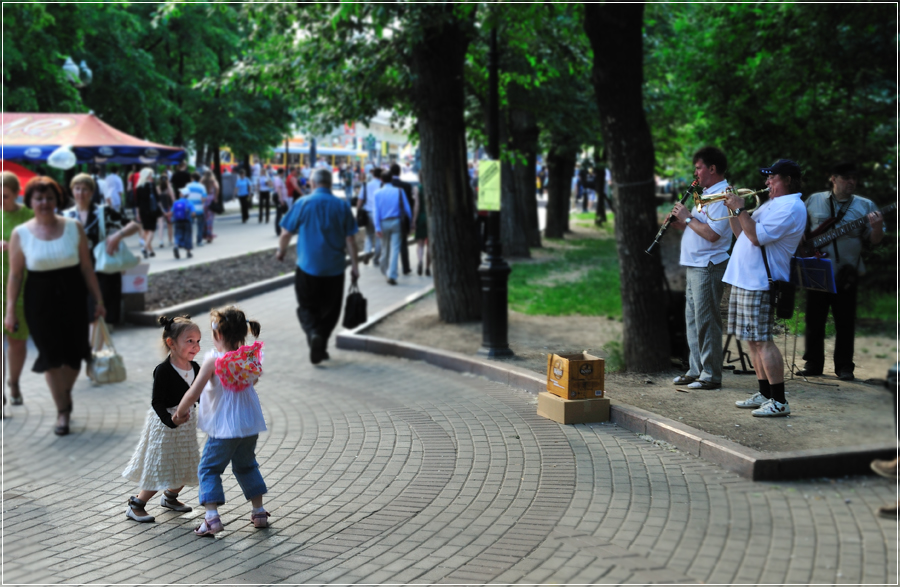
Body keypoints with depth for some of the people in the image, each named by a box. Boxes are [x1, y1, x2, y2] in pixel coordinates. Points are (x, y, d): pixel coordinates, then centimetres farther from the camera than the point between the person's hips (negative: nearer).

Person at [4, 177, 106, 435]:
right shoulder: (20, 234, -2)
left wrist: (98, 299, 3)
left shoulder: (73, 228, 0)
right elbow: (15, 275, 0)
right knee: (51, 355, -2)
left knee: (73, 353, 4)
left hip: (73, 296, 1)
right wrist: (10, 310, -2)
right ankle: (62, 410, 11)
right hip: (40, 299, -1)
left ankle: (65, 394, 33)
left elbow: (86, 267, 3)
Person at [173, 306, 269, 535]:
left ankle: (212, 517, -6)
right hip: (251, 424, 5)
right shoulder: (251, 357, -3)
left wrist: (180, 413, -2)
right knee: (246, 465, 24)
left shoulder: (213, 360, -17)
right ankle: (259, 512, 26)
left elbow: (193, 394, -17)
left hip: (224, 428, -5)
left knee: (209, 469, 6)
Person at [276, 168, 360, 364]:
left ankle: (313, 333, -19)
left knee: (307, 308, 9)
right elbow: (350, 239, -2)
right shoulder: (342, 206, -1)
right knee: (330, 310, 16)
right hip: (334, 268, 1)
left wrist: (281, 251, 20)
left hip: (307, 267, -1)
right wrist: (354, 266, 4)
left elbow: (286, 233, 1)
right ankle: (321, 347, 17)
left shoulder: (302, 204, -5)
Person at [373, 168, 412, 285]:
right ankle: (391, 275, -15)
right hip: (396, 222, -2)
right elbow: (406, 208, -1)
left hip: (383, 223, 2)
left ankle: (385, 269, 36)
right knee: (395, 248, -6)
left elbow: (377, 211, -5)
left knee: (385, 247, 20)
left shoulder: (378, 193, -1)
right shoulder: (399, 191, -3)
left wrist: (377, 227, -6)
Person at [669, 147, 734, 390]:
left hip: (708, 267, -10)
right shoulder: (707, 193, 18)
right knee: (693, 319, 13)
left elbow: (711, 234, -25)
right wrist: (679, 222, 6)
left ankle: (711, 376, -2)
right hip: (694, 266, 10)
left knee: (706, 320, -7)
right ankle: (695, 370, 20)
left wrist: (688, 217, -15)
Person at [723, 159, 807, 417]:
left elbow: (757, 236, -23)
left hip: (761, 283, -10)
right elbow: (742, 233, 23)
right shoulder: (774, 204, 21)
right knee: (753, 340, 13)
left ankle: (779, 401, -8)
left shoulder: (791, 207, -13)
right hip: (746, 280, 10)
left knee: (762, 341, -11)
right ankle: (765, 394, 20)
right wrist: (732, 209, 9)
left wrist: (740, 208, -14)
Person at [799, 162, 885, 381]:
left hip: (846, 275, -1)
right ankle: (814, 364, 16)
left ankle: (844, 367, 12)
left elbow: (874, 240, 0)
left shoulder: (865, 206, 3)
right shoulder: (814, 200, 6)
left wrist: (877, 228, -21)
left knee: (845, 324, 3)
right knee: (814, 321, 6)